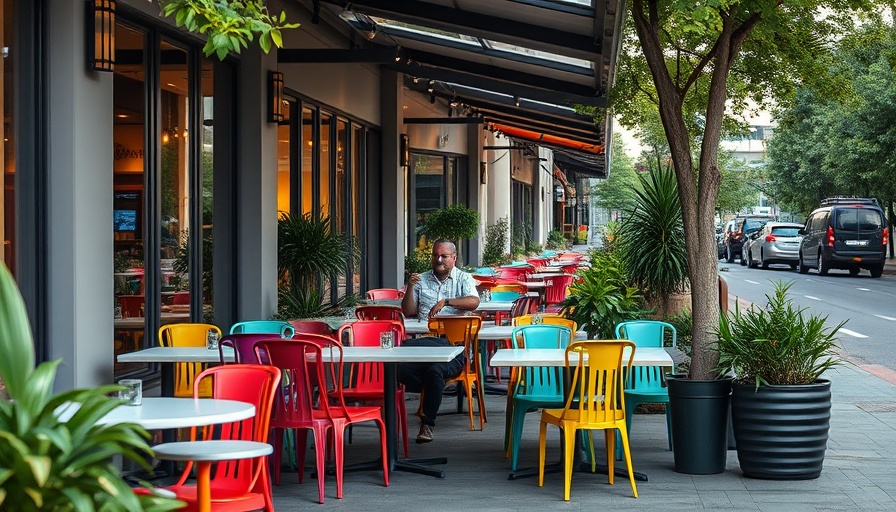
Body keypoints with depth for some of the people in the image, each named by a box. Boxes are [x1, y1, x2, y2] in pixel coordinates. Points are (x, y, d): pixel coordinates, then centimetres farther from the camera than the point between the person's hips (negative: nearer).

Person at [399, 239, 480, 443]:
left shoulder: (463, 279, 14)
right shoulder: (421, 280, 23)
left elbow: (474, 302, -6)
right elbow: (408, 312, 16)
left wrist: (445, 301, -16)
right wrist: (410, 288, 2)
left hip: (453, 342, -3)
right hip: (424, 340, 3)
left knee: (434, 370, -35)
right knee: (402, 367, -31)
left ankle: (427, 424, -24)